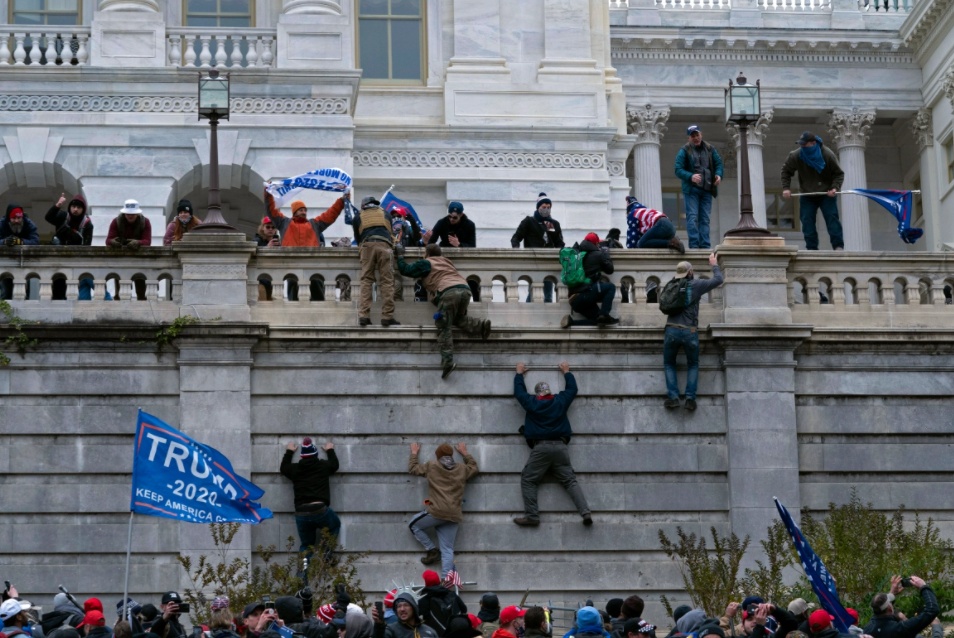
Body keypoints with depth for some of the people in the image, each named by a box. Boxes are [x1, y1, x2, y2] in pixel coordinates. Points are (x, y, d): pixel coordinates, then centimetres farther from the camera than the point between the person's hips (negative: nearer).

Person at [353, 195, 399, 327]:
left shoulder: (358, 216, 24)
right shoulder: (385, 214, 27)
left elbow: (357, 237, 28)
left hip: (366, 246, 0)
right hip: (384, 245, 0)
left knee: (366, 280, 1)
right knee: (386, 281, -2)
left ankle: (364, 316, -11)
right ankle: (387, 316, -10)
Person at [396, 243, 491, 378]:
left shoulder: (426, 263, 16)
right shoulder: (447, 261, 33)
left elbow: (405, 270, 18)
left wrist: (400, 256, 33)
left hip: (449, 291, -6)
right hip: (465, 289, 6)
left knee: (444, 327, -4)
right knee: (458, 319, 27)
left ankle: (448, 361, -19)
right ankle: (480, 325, 1)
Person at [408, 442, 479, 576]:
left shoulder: (431, 466, 5)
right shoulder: (462, 469, 13)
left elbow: (413, 469, 20)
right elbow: (474, 468, 35)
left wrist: (414, 453, 36)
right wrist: (465, 453, 45)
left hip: (436, 512, -4)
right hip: (453, 516, 4)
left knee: (413, 525, 21)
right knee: (447, 550, 3)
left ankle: (432, 550, 12)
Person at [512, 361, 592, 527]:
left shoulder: (531, 403, 7)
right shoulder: (560, 401, 11)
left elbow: (519, 391, 24)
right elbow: (572, 389, 28)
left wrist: (519, 373, 40)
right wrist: (566, 372, 43)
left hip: (540, 448, -3)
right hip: (560, 446, 3)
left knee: (528, 480, 4)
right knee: (570, 480, 2)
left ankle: (531, 516, -9)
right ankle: (585, 513, -13)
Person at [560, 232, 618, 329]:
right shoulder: (597, 254, 0)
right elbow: (609, 269, 10)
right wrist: (606, 253, 24)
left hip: (574, 301, 7)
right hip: (586, 293, -7)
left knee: (598, 321, 16)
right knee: (611, 287, 11)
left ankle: (571, 321, -6)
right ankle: (604, 314, -7)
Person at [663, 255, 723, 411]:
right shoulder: (696, 285, -1)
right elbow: (718, 280, 6)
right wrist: (714, 265, 24)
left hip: (672, 330, 2)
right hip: (689, 332, -2)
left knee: (669, 364, 18)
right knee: (693, 365, 18)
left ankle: (673, 397, 2)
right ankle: (690, 398, 4)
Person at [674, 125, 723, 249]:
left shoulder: (710, 149, 10)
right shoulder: (684, 151, -1)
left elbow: (718, 163, 14)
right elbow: (678, 170, -6)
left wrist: (718, 175, -7)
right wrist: (691, 177, -23)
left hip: (707, 189, 4)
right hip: (691, 189, -4)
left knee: (705, 218, 5)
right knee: (692, 217, -9)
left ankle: (705, 245, 6)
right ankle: (694, 244, -12)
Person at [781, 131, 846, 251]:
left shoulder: (827, 155, -17)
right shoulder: (796, 156, -14)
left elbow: (839, 173, -7)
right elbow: (786, 171, 3)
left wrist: (835, 188, -23)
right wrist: (786, 188, -8)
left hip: (826, 194, -2)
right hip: (807, 195, 2)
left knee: (832, 218, -11)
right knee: (807, 221, -6)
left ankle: (838, 246, -10)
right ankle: (811, 248, -3)